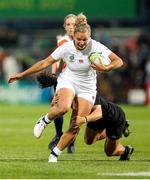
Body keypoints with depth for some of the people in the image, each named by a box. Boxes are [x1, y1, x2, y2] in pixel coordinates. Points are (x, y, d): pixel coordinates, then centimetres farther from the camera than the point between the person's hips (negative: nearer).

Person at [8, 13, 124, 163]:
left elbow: (118, 61, -13)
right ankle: (45, 120, -4)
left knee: (75, 128, -9)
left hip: (87, 88, 1)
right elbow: (45, 63, -6)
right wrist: (22, 75, -4)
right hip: (68, 82, -1)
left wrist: (105, 68, -33)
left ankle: (55, 154, 8)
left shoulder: (96, 47, -16)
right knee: (63, 107, -36)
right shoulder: (66, 48, -15)